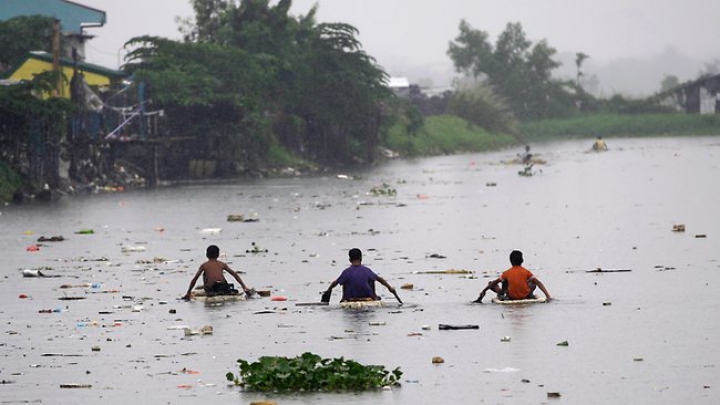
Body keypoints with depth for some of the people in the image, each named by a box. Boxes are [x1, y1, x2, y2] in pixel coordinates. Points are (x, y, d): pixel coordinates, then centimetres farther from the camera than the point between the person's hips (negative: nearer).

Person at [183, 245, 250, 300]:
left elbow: (194, 279, 7)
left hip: (210, 290, -3)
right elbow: (235, 274, 13)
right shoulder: (222, 264, 14)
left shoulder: (204, 265, 9)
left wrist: (188, 293, 15)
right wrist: (244, 286, 17)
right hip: (223, 288, 3)